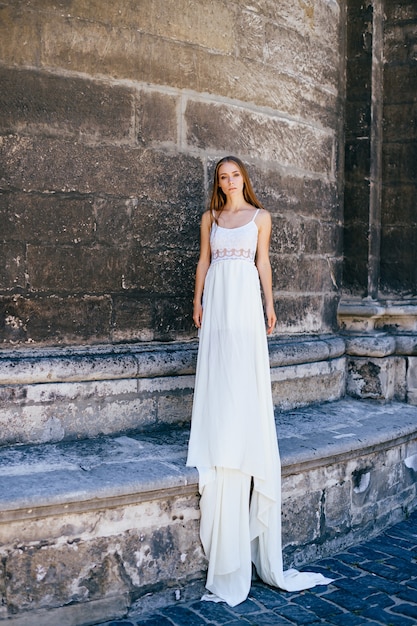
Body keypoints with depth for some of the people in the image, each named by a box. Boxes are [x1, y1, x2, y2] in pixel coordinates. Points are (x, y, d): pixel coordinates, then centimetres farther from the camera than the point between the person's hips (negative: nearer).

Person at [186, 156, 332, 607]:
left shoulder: (260, 217, 9)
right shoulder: (210, 217, 14)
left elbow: (263, 261, 8)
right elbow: (204, 260, 14)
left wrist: (269, 303, 3)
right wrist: (198, 299, 6)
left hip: (245, 296, -2)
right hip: (217, 295, 2)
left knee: (246, 371, -6)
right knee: (216, 369, 0)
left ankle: (244, 438, 2)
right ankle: (219, 435, 8)